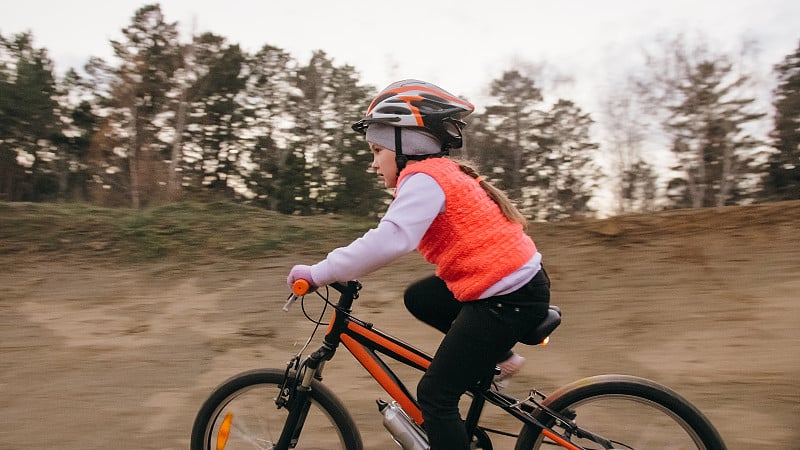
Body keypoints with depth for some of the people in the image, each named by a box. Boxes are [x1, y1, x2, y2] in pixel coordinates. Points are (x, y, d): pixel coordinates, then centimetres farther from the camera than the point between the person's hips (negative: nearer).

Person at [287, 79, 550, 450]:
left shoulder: (424, 178, -15)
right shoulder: (443, 172, 16)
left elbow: (389, 239, -28)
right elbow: (394, 236, 20)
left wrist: (318, 273, -22)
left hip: (510, 296, -10)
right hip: (515, 278, 10)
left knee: (435, 395, -2)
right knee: (417, 298, 23)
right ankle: (495, 356, 20)